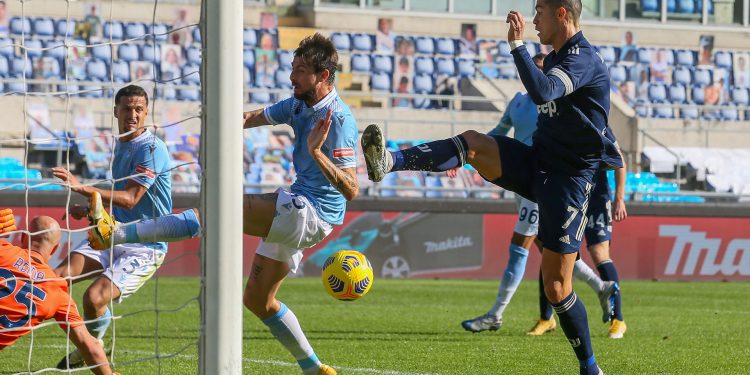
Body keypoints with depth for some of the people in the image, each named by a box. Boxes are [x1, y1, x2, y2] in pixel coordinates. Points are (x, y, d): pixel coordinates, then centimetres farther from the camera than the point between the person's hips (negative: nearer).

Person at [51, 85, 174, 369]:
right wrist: (90, 210, 13)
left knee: (94, 297, -25)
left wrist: (82, 188, -32)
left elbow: (131, 199, -25)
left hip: (144, 246, -8)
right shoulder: (119, 146, 14)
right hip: (111, 236, 8)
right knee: (56, 277, -14)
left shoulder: (152, 148, -14)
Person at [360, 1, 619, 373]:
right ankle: (389, 162, -36)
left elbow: (543, 92, -36)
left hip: (568, 179, -8)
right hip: (536, 162, 8)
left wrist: (517, 44, -34)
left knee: (556, 288, -7)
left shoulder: (583, 59, -17)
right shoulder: (556, 57, 13)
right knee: (473, 143, -19)